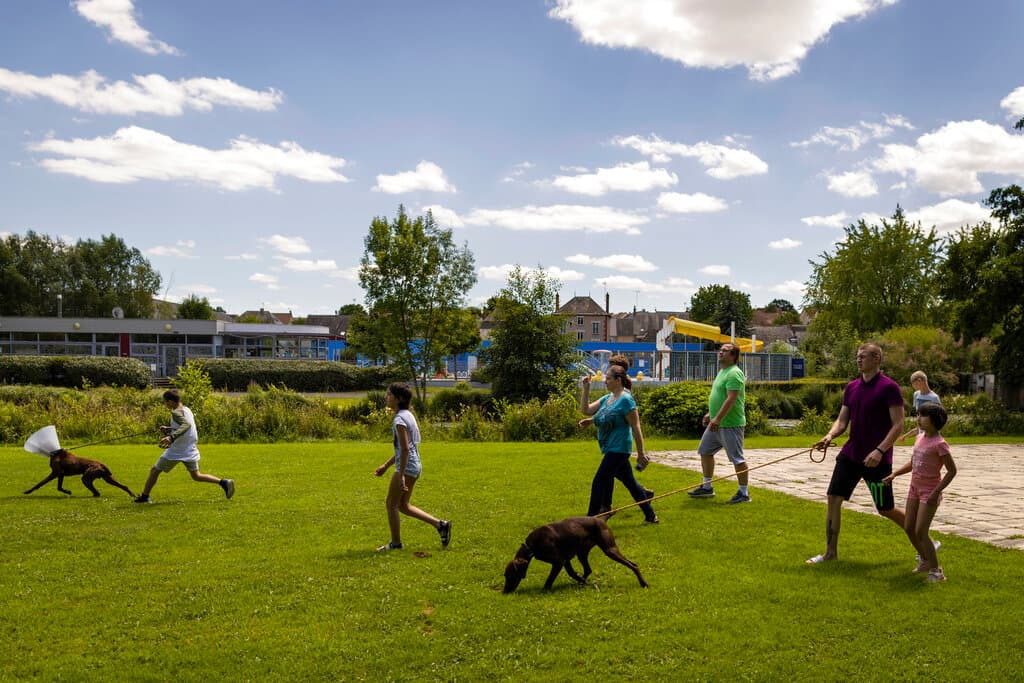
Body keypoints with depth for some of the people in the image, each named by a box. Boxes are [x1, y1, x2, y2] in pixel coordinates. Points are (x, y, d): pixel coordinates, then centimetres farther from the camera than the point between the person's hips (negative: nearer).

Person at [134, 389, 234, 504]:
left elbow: (186, 424, -35)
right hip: (190, 451, 8)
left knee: (155, 471, 10)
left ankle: (144, 496, 18)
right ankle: (223, 482, -6)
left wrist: (171, 437, -45)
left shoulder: (176, 413, -16)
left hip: (176, 451, -8)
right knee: (196, 476, 11)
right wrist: (168, 430, 22)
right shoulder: (187, 410, 10)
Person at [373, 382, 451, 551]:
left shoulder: (399, 419, -15)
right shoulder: (408, 415, 15)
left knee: (391, 504, 3)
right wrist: (386, 466, 24)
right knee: (402, 505, 15)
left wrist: (401, 475, -23)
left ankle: (395, 543, 11)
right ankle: (441, 525, 13)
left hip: (406, 467, -10)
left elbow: (405, 449, -21)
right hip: (414, 466, 10)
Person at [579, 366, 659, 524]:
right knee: (630, 482, 15)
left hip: (618, 450, -9)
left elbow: (636, 428, -15)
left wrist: (641, 454, -15)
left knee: (599, 482, -7)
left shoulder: (625, 400, -15)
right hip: (611, 449, 9)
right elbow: (585, 410, 10)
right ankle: (651, 516, 24)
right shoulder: (607, 398, 11)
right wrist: (586, 388, 1)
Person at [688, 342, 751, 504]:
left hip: (730, 425, -11)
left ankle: (744, 493, 5)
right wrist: (710, 413, 23)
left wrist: (718, 418, -28)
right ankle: (707, 487, 26)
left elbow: (731, 399, -25)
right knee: (705, 452, 15)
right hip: (717, 423, 11)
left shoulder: (734, 373, -17)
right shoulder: (723, 371, 16)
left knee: (737, 459, -4)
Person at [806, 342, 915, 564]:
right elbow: (842, 419, 11)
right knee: (834, 498, -1)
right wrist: (830, 435, -9)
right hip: (850, 454, 6)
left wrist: (880, 450, -24)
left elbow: (898, 425, -15)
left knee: (885, 509, 4)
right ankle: (830, 552, 9)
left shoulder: (889, 388, -12)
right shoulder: (851, 388, 8)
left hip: (877, 459, -6)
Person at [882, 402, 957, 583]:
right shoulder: (920, 438, 6)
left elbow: (952, 470, -17)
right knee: (909, 529, 10)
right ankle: (925, 560, 30)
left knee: (920, 532, -11)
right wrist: (894, 474, 8)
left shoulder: (939, 444, -18)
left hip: (929, 492, -8)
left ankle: (935, 570, 1)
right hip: (915, 488, 8)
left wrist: (936, 492, -21)